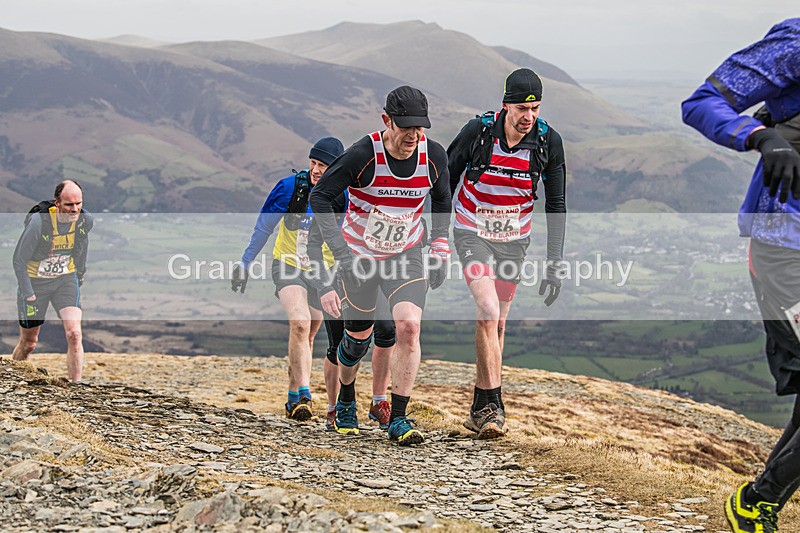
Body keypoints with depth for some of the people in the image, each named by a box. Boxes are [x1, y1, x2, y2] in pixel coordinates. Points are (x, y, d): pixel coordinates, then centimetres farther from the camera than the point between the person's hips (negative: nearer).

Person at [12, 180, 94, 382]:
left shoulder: (86, 220, -13)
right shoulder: (39, 221, -26)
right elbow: (19, 261, -16)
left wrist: (80, 274, 20)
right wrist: (28, 294, -17)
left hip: (66, 279, 3)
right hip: (34, 281, -3)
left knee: (74, 334, -16)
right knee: (28, 343, 9)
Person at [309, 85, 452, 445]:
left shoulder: (434, 156, -14)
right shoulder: (363, 155, -25)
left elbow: (441, 201, 7)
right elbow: (320, 197, -17)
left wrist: (439, 251, -1)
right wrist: (341, 252, -25)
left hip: (406, 254, 2)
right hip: (359, 254, -2)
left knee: (408, 325, -18)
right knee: (359, 337, 8)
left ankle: (398, 419, -9)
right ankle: (346, 400, 39)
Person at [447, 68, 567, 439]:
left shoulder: (548, 142, -13)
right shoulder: (478, 131, -20)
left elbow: (556, 206, -6)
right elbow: (445, 181, -7)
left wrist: (554, 266, -10)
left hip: (515, 238, 3)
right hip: (473, 234, -3)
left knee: (497, 322, 9)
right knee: (489, 311, -20)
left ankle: (480, 411, 21)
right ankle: (493, 406, -17)